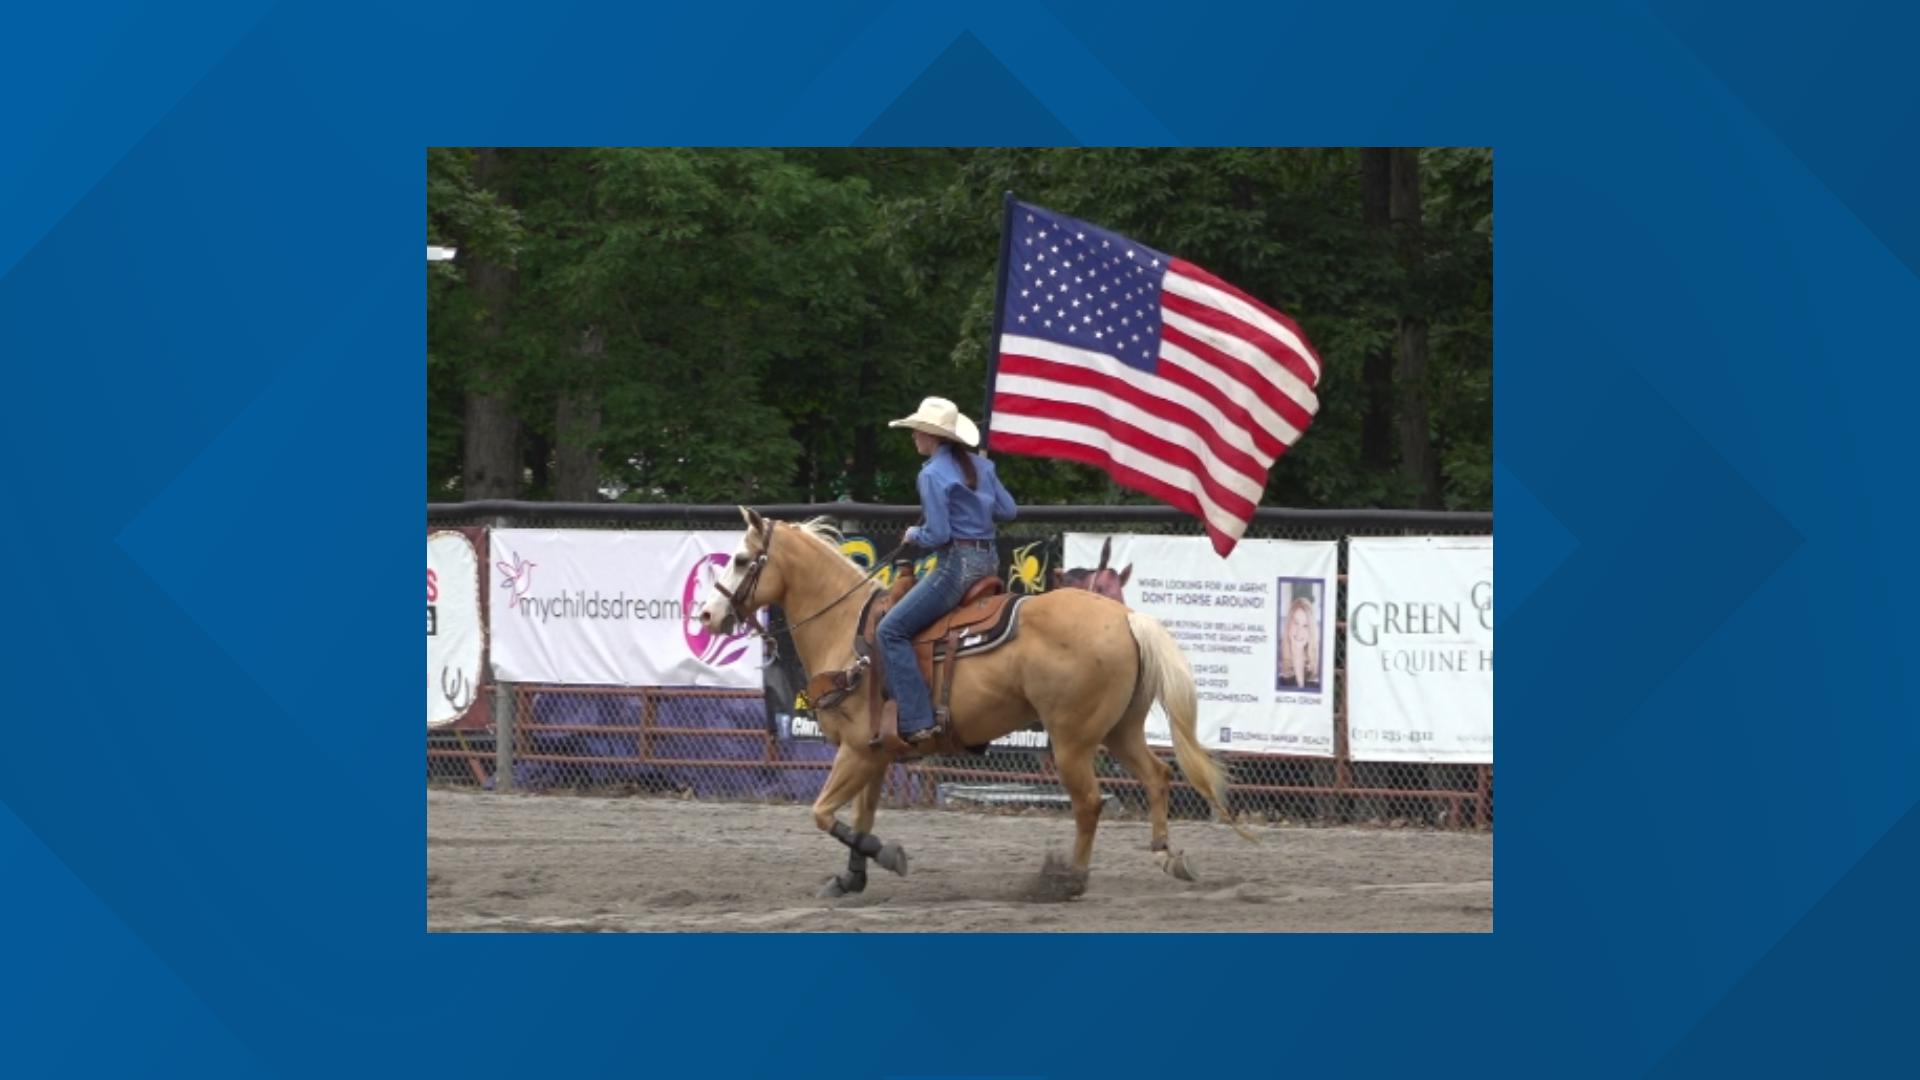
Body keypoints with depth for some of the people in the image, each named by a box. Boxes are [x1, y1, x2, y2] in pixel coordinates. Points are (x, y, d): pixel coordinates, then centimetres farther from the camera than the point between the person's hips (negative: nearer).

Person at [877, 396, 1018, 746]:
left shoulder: (933, 474, -13)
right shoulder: (980, 465, 10)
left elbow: (937, 534, -17)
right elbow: (1009, 510, 14)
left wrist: (914, 535, 3)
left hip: (956, 563, -9)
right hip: (988, 560, 9)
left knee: (892, 630, -6)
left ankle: (917, 721, -15)